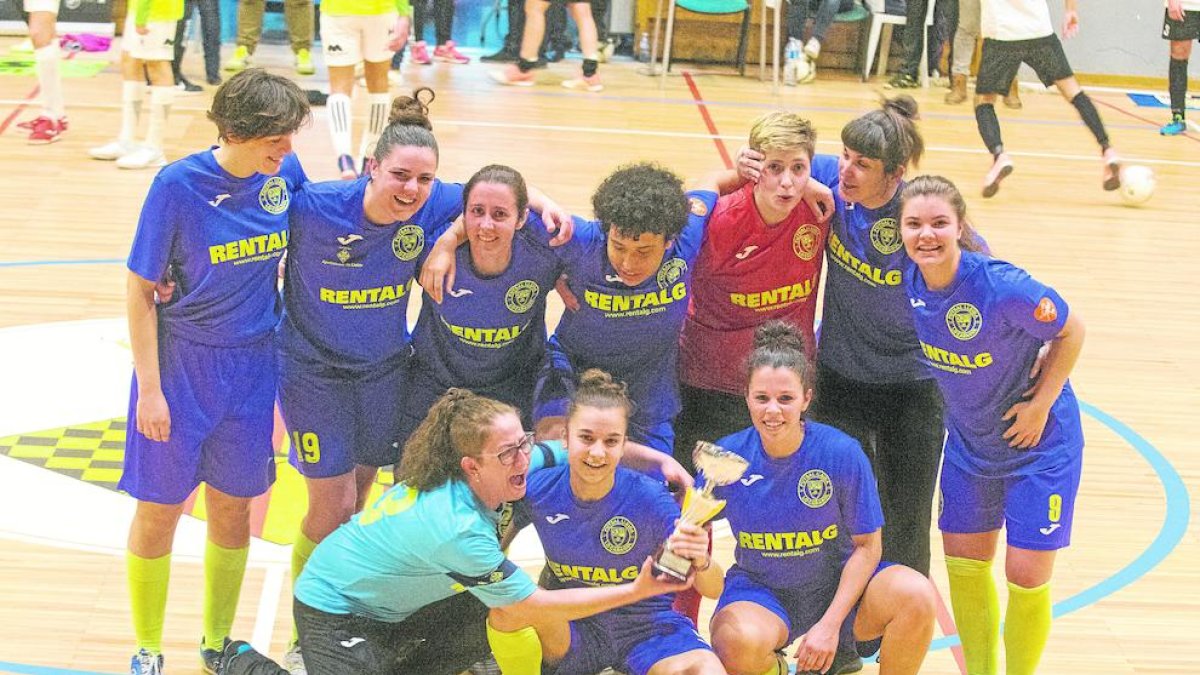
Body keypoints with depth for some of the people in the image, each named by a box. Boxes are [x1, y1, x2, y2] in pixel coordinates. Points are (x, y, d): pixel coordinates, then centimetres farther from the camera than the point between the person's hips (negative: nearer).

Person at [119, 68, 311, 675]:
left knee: (233, 511, 15)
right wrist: (149, 389, -12)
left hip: (252, 367, 4)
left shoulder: (286, 172, -6)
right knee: (159, 512, 7)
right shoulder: (178, 185, -18)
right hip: (182, 367, -4)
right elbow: (141, 290, -12)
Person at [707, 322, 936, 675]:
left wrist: (830, 624, -14)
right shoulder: (725, 456, -11)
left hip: (839, 584, 1)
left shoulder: (843, 453, -14)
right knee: (737, 642, -36)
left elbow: (866, 545, -7)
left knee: (917, 596, -28)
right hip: (760, 592, 0)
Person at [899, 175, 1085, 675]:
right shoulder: (911, 284, -13)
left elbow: (1071, 332, -16)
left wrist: (1039, 404, -16)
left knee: (1026, 577, -3)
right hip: (968, 442, 6)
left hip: (1038, 443, -5)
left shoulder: (1000, 286, -30)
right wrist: (953, 401, 7)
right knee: (964, 563, 12)